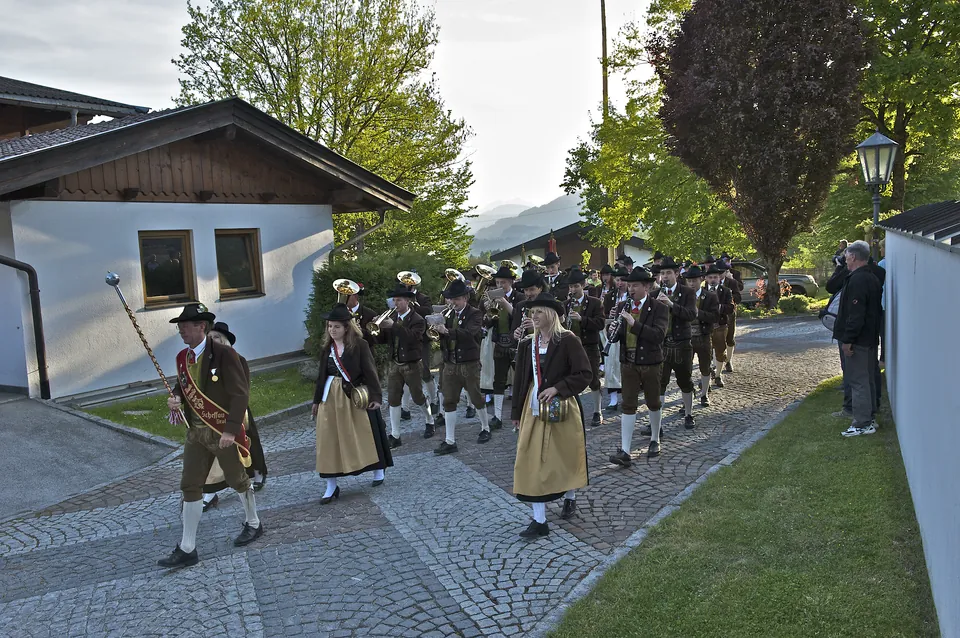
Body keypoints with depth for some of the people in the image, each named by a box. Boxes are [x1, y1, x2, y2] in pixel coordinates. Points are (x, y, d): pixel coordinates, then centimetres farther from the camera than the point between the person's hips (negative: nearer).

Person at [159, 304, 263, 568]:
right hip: (196, 431, 6)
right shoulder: (182, 357, 4)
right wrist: (176, 398, -6)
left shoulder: (224, 354, -17)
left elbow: (240, 394, -19)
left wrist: (231, 430, -24)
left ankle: (253, 524, 36)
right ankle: (187, 549, 13)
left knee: (237, 480, 11)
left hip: (224, 431, -6)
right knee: (190, 486, 5)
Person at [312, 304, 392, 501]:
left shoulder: (359, 345, -9)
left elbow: (370, 371, -10)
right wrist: (317, 400, 13)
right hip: (331, 399, 4)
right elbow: (322, 375, 12)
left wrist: (376, 396, -15)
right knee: (329, 440, 2)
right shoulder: (326, 348, 6)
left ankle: (378, 470, 31)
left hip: (355, 398, -4)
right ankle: (331, 486, 9)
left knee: (364, 436, 7)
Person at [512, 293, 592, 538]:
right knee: (532, 461, -2)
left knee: (566, 456, 11)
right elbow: (521, 379, 11)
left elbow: (584, 374, -12)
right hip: (534, 409, 4)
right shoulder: (527, 344, 6)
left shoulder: (568, 341, -10)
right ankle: (539, 521, 2)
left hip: (562, 409, -4)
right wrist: (516, 412, 12)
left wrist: (557, 388, -21)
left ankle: (570, 497, 41)